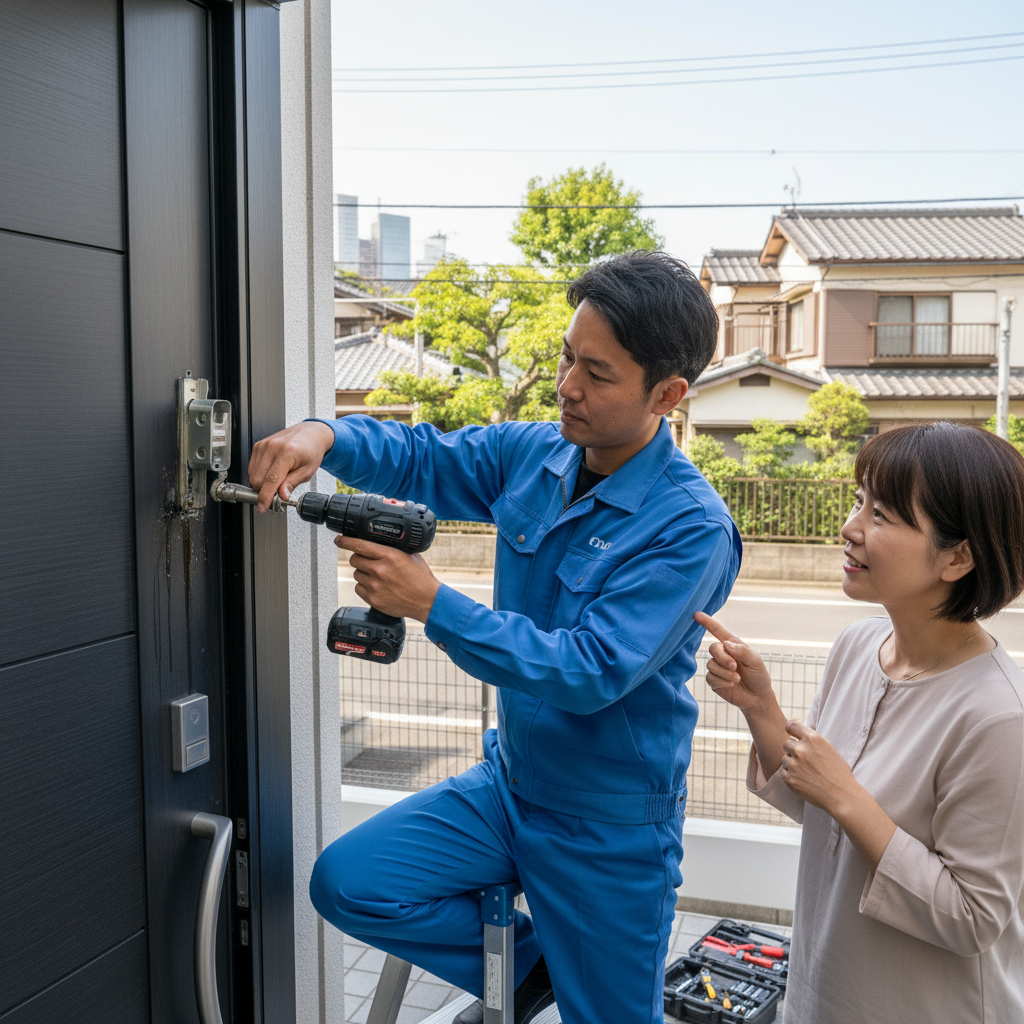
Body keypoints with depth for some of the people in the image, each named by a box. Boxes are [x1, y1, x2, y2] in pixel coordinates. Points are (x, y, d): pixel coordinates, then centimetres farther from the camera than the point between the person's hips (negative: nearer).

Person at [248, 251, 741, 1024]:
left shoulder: (692, 528, -24)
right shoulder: (533, 455, -5)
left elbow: (592, 671, -30)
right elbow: (419, 458, 2)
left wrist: (433, 605, -34)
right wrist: (323, 436, -20)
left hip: (609, 825, -5)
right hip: (509, 780, 6)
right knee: (347, 881, -4)